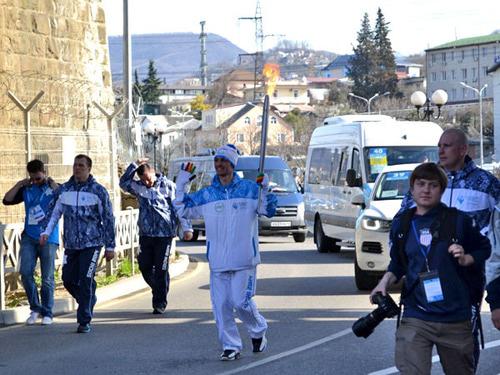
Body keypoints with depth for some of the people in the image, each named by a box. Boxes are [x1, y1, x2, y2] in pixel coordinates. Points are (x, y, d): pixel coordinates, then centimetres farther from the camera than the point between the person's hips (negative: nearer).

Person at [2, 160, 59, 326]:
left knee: (47, 278, 1)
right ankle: (35, 308, 9)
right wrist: (19, 184, 0)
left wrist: (52, 183, -12)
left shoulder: (54, 187, 2)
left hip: (48, 239, -3)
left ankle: (47, 313, 12)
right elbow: (7, 200, 6)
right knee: (25, 273, -7)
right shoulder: (27, 189, 10)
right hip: (29, 237, 3)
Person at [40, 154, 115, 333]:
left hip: (92, 243, -4)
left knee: (86, 281, -10)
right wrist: (46, 232, -5)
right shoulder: (64, 190, 8)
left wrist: (110, 246, -2)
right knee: (68, 279, 3)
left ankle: (84, 322, -3)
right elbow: (54, 212, 12)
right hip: (71, 244, 4)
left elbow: (108, 219, 0)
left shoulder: (98, 191, -2)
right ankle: (88, 301, 31)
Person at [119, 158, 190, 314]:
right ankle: (158, 289, 30)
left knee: (161, 269, -2)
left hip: (164, 233, -4)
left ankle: (160, 302, 6)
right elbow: (124, 182, -10)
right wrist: (135, 165, -13)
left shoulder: (168, 186, -3)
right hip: (145, 234, 4)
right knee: (144, 266, 6)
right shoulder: (138, 187, 7)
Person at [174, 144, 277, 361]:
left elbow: (268, 210, -2)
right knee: (220, 306, 1)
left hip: (244, 260, -3)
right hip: (218, 260, 3)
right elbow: (182, 210, 13)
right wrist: (181, 185, 4)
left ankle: (258, 331, 21)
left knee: (241, 301, -6)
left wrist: (266, 189, -17)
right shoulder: (206, 195, 7)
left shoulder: (249, 189, 1)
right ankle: (231, 346, 11)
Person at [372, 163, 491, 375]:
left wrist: (466, 259, -10)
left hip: (456, 318, -1)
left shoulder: (458, 220, -2)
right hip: (416, 319, 1)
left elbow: (484, 249, 9)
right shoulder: (401, 224, 7)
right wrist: (385, 282, 3)